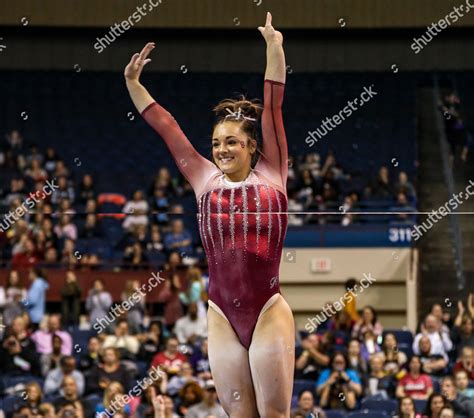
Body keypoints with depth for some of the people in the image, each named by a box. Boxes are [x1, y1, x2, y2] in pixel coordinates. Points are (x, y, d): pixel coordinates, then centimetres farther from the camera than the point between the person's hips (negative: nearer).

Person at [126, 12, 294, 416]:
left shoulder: (270, 176, 4)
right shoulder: (205, 181, 11)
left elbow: (273, 107, 0)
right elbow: (165, 125, 15)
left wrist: (274, 47, -4)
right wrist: (132, 82, 16)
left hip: (269, 311, -3)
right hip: (222, 316, 3)